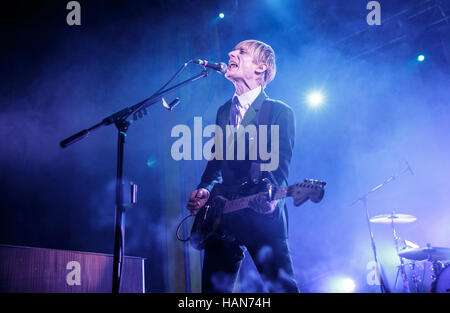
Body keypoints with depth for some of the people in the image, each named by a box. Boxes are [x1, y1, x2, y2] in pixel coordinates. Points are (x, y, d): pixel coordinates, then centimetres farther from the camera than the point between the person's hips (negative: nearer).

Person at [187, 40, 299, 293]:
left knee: (281, 286, -5)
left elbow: (282, 163, -10)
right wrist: (205, 189, 0)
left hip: (263, 215, -5)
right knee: (214, 286, 5)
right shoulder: (224, 111, 20)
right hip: (222, 217, 5)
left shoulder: (280, 111, 2)